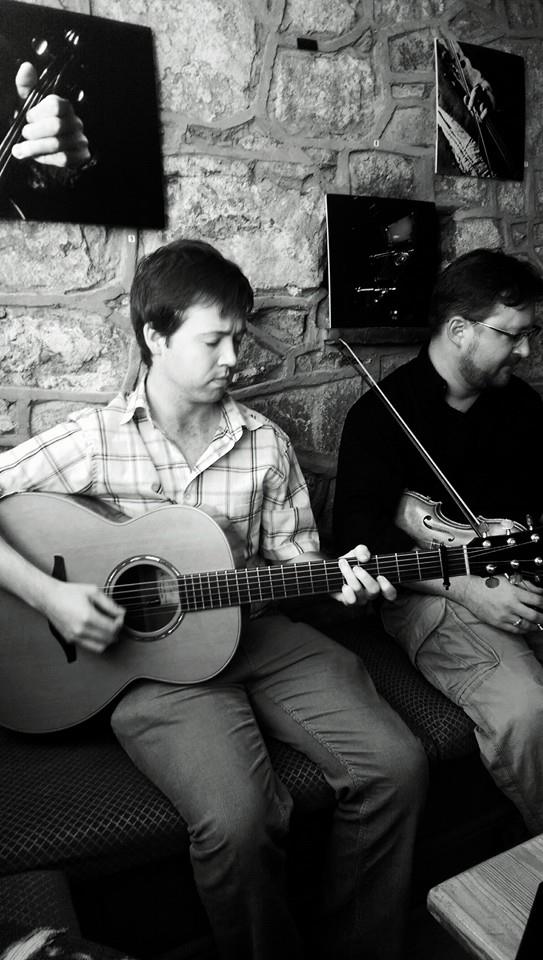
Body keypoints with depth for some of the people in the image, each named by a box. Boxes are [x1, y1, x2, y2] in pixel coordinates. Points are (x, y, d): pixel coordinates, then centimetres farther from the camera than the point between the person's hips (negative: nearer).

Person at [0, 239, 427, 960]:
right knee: (238, 819, -28)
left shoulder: (266, 444, 4)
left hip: (255, 632, 4)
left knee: (395, 765, -12)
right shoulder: (94, 440, -6)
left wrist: (335, 578, -10)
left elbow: (291, 556, 11)